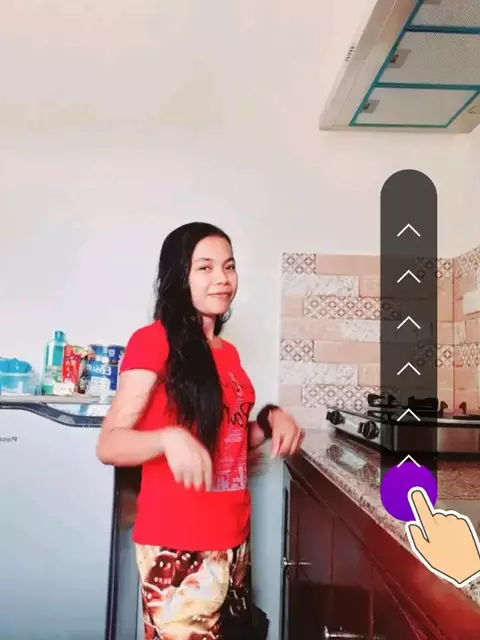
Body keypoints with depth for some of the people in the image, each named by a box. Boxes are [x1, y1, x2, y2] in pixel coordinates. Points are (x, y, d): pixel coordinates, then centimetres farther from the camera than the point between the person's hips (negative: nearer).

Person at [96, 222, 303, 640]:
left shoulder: (228, 353, 10)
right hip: (177, 545, -7)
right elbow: (109, 444, -16)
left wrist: (270, 419, 1)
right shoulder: (154, 342, -12)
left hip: (232, 538, 7)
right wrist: (169, 438, -34)